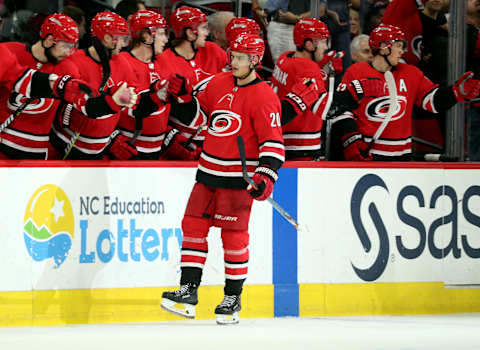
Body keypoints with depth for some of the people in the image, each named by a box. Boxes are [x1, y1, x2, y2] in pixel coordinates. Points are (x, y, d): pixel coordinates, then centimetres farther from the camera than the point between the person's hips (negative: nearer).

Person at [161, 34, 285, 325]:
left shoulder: (264, 96, -11)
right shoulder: (220, 83, 8)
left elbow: (273, 141, -14)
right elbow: (199, 113, 21)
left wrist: (267, 175, -25)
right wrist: (185, 96, 2)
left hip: (238, 177, -6)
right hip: (209, 170, 6)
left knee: (233, 235, -2)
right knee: (194, 225, 2)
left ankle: (233, 299, 9)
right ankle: (189, 291, 6)